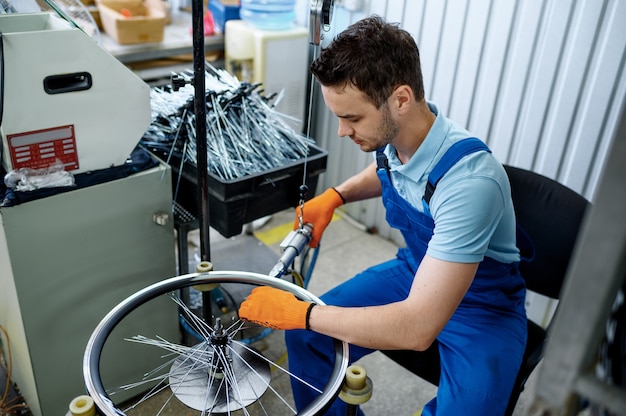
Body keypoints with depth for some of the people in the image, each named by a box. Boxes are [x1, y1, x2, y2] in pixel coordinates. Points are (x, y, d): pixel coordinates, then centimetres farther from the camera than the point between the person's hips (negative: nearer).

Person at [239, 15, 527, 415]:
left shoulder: (469, 181, -36)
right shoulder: (394, 134, -14)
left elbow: (417, 327, -38)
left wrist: (298, 312, -30)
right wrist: (334, 196, -3)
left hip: (482, 305, -6)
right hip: (415, 272, 6)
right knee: (306, 336, -5)